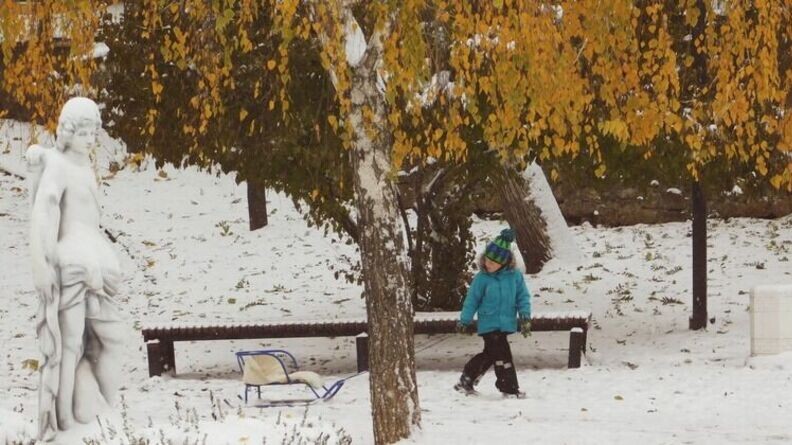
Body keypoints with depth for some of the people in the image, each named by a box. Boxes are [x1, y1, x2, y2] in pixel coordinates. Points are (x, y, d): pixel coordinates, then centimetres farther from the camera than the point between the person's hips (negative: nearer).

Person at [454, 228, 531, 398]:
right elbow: (472, 300, -1)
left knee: (489, 354, 15)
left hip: (506, 324, 4)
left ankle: (466, 381, 31)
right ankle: (510, 388, 1)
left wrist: (525, 316, -8)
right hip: (489, 325, -4)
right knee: (502, 355, -9)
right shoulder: (482, 278, -9)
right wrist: (464, 321, 3)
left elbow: (523, 296, 3)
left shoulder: (515, 276, -4)